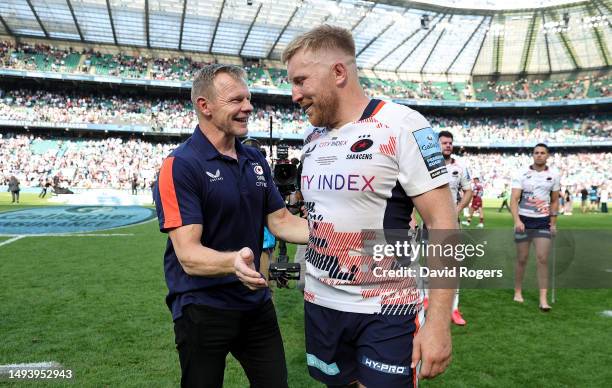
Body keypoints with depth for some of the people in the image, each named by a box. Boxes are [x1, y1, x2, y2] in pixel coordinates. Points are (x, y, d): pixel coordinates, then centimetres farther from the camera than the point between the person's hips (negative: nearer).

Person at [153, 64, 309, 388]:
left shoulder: (255, 160, 5)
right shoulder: (180, 166, -18)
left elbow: (280, 221, 6)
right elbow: (189, 256, -24)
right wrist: (233, 262, -44)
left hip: (256, 302, 6)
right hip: (203, 309, -6)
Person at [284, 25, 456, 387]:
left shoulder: (401, 126, -13)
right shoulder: (312, 138, 7)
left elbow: (443, 223, -16)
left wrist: (439, 320, -20)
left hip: (386, 311, -6)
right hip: (320, 305, 6)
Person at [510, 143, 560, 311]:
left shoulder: (554, 176, 4)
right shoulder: (522, 174, -5)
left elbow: (554, 201, 14)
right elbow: (514, 199, -11)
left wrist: (553, 222, 10)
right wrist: (517, 220, -24)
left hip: (543, 222, 1)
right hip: (523, 220, -1)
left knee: (542, 259, -6)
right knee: (522, 259, 6)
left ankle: (543, 299, -3)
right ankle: (518, 292, 24)